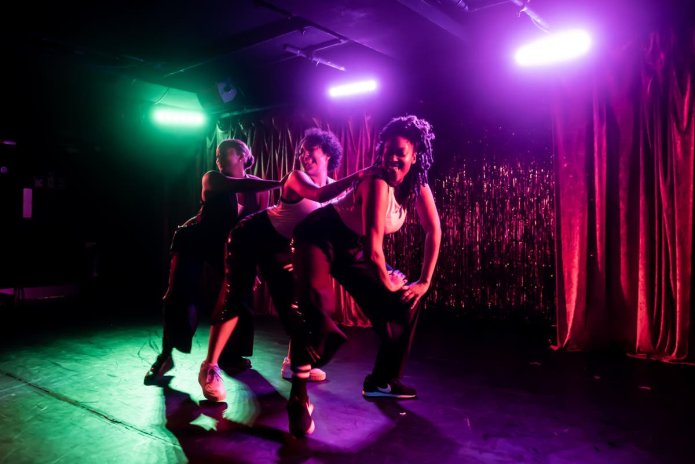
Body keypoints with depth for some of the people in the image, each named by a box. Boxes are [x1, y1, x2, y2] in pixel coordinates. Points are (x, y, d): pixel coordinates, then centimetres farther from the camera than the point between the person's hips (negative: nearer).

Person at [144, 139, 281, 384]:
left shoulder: (259, 188, -6)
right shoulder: (211, 178, -15)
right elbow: (237, 186, -36)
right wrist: (279, 183, -47)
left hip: (227, 246, 3)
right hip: (195, 241, -2)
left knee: (240, 294, -8)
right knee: (180, 295, -10)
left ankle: (232, 353, 10)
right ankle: (165, 356, 5)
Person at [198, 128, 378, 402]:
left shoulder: (335, 186, -1)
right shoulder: (297, 177, -20)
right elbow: (319, 195, -42)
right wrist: (355, 177, -50)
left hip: (278, 244, 7)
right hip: (252, 234, -6)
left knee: (293, 301, 4)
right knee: (234, 298, -13)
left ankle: (292, 362, 22)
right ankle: (209, 368, -4)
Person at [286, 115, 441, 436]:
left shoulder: (418, 185, -8)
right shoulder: (378, 183, -29)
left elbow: (434, 231, -3)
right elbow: (374, 246, -30)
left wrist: (425, 281, -5)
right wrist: (387, 281, -13)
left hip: (353, 249, 8)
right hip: (319, 237, -7)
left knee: (404, 301, 4)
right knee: (315, 305, -33)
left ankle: (381, 380, 19)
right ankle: (299, 397, -22)